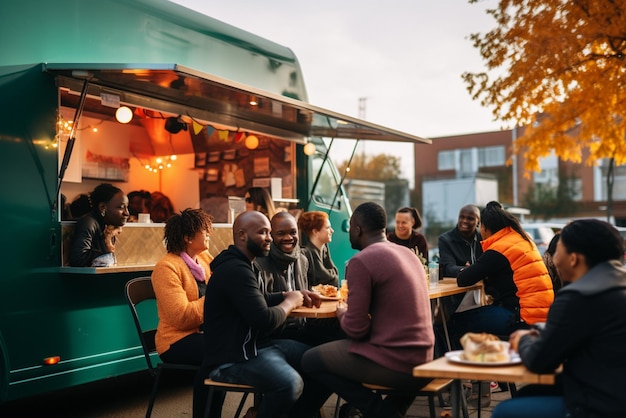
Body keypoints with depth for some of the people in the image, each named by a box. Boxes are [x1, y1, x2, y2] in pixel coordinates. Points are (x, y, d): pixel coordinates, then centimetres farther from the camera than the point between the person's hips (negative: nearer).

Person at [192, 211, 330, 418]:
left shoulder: (245, 265, 15)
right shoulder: (235, 270, -19)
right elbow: (265, 321, -24)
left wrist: (293, 294, 9)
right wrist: (290, 302, -6)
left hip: (257, 344, 11)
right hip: (232, 358, -11)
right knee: (290, 383, -35)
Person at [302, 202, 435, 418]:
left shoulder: (361, 261, -14)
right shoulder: (408, 253, 10)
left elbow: (355, 329, -14)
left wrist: (341, 313, 7)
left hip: (395, 364, -8)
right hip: (422, 363, 8)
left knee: (310, 360, 8)